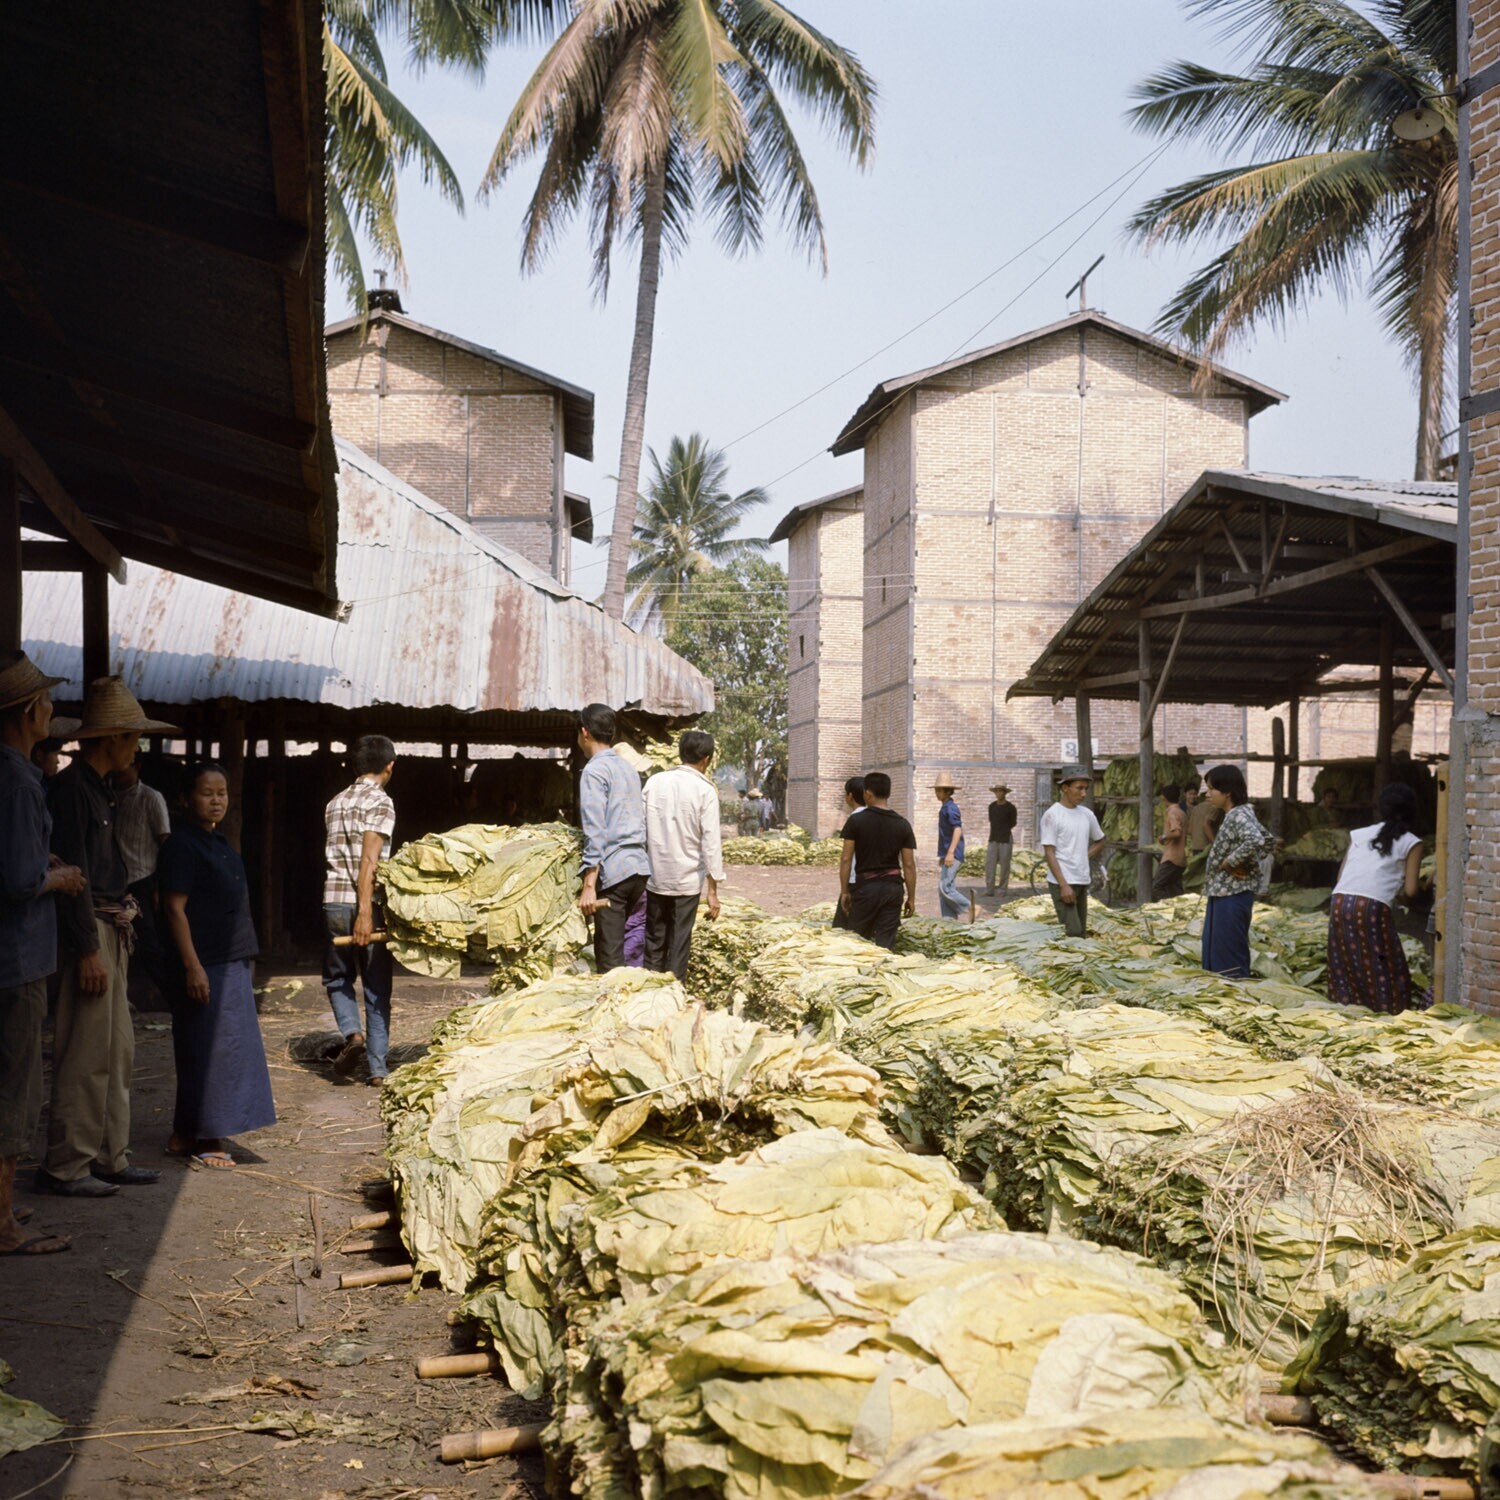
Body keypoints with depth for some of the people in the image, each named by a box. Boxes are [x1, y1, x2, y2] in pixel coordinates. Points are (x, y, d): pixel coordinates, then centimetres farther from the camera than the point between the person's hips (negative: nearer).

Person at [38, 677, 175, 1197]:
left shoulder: (99, 789, 17)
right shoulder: (71, 788, -13)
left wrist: (120, 929, 17)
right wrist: (88, 949, -20)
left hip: (111, 933, 10)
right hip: (89, 935, -10)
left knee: (117, 1051, 13)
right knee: (88, 1055, -6)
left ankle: (109, 1157, 21)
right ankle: (64, 1167, 2)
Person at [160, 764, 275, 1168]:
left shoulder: (218, 843, 15)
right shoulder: (182, 845, -12)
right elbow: (175, 908, -17)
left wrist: (246, 960, 19)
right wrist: (192, 966, -21)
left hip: (233, 964, 9)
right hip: (204, 966, -9)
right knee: (210, 1050, -4)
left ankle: (186, 1135, 20)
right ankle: (206, 1141, 4)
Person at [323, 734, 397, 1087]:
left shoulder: (335, 804, 15)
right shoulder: (381, 802, -6)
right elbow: (369, 860, -16)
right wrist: (365, 912, -21)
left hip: (334, 902, 4)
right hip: (368, 904, -4)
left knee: (337, 977, 20)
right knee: (377, 988, 5)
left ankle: (353, 1034, -5)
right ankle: (377, 1069, 5)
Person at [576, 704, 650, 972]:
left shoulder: (594, 771, -8)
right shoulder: (629, 769, 17)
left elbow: (595, 832, -15)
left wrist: (589, 885, -16)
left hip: (612, 872, -8)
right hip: (640, 867, 8)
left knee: (609, 959, -4)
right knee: (614, 945, 17)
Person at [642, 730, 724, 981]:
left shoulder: (655, 781, 1)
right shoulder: (705, 790, -9)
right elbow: (711, 842, -12)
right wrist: (712, 890, -9)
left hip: (655, 877, 3)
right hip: (687, 880, -3)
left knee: (654, 941, 14)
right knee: (679, 944, 6)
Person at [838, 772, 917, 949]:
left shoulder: (855, 821, -7)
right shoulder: (902, 825, 1)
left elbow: (846, 859, -7)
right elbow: (909, 864, 1)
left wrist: (844, 891, 1)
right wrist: (911, 897, 7)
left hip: (865, 886, -2)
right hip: (893, 888, 2)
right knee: (886, 941, 5)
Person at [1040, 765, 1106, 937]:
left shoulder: (1087, 814, 8)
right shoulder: (1052, 815, -9)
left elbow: (1100, 841, 25)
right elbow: (1049, 853, -12)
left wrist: (1084, 858, 8)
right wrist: (1063, 885, -18)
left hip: (1083, 881, 7)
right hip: (1062, 882, -7)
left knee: (1081, 934, 10)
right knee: (1073, 933, -13)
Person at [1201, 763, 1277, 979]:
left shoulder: (1238, 815, -16)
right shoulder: (1235, 815, 14)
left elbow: (1256, 841, -35)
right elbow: (1269, 841, 23)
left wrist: (1230, 862, -22)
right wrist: (1249, 862, 11)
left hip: (1232, 894, -10)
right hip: (1223, 893, 10)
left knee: (1229, 959, -5)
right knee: (1214, 953, 15)